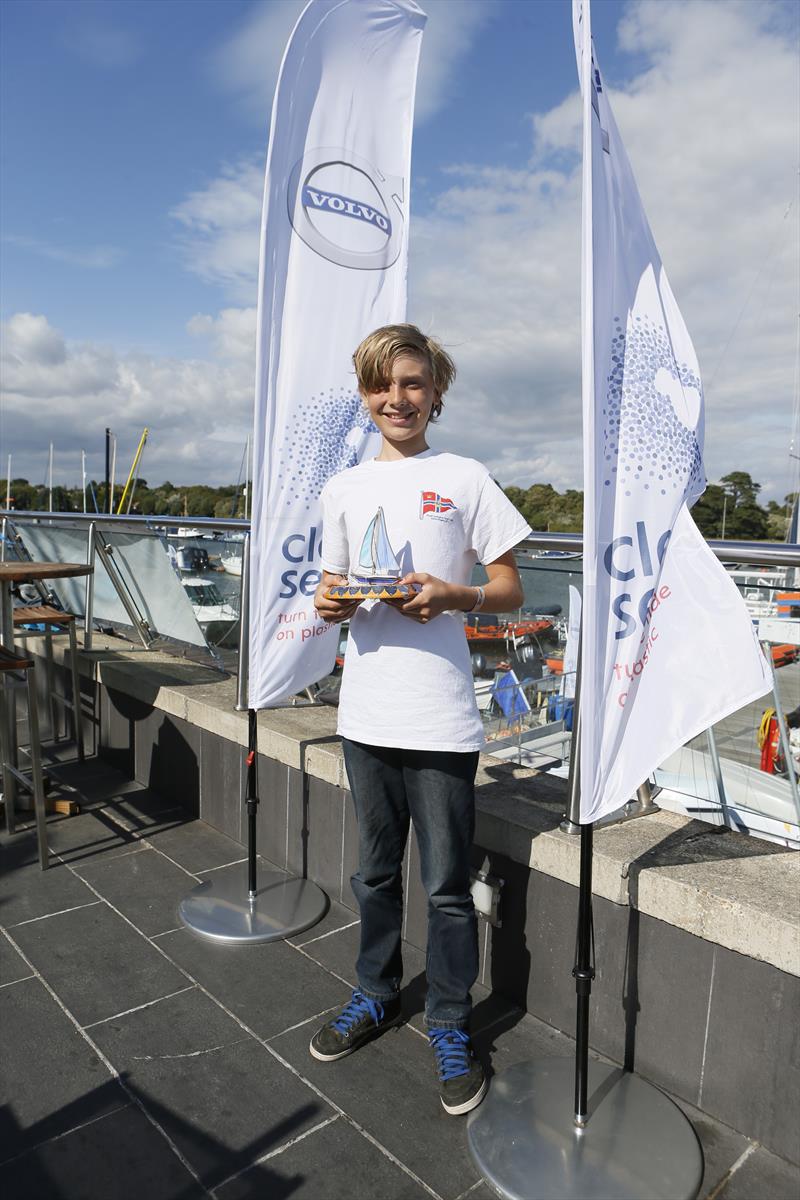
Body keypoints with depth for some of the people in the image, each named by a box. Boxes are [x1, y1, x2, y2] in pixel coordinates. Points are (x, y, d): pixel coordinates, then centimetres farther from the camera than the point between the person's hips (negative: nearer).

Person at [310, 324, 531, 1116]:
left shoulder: (465, 479, -1)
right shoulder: (343, 488, 10)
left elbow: (509, 590, 1)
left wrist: (453, 596, -18)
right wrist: (329, 605, -7)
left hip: (441, 718, -3)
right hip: (365, 713, 4)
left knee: (447, 884, 7)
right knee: (375, 871, 19)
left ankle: (450, 1027, 29)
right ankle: (376, 996, 41)